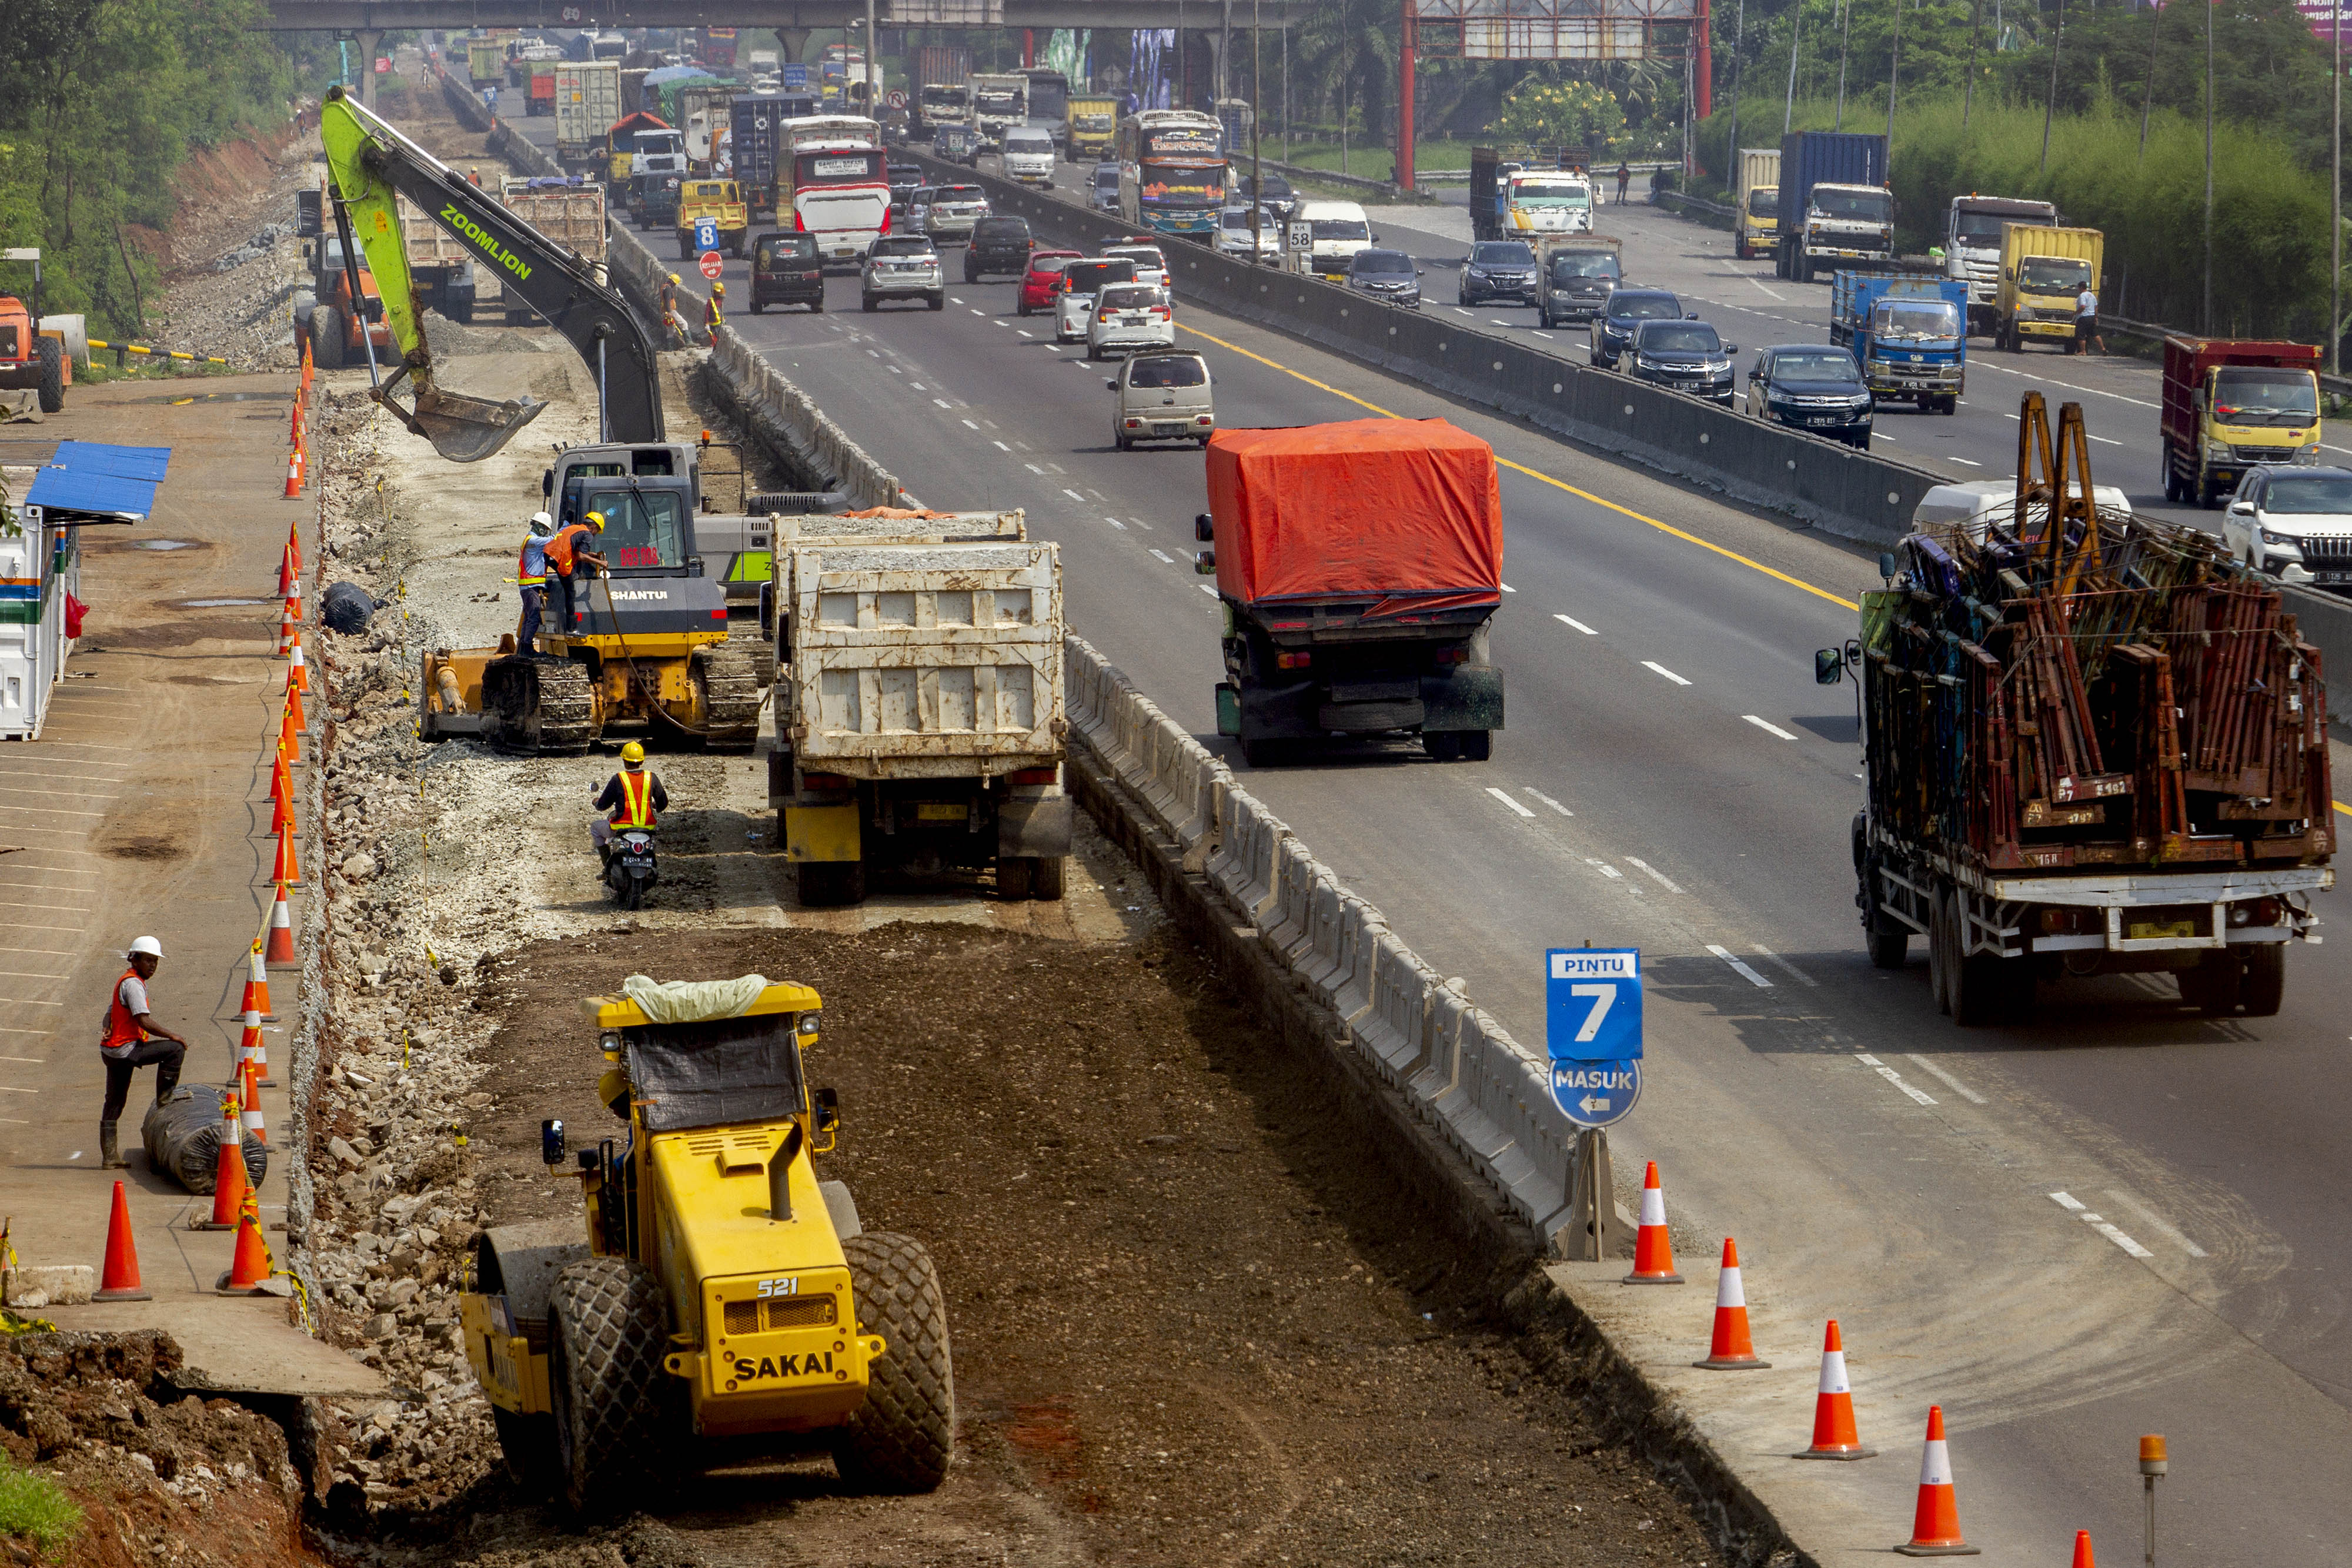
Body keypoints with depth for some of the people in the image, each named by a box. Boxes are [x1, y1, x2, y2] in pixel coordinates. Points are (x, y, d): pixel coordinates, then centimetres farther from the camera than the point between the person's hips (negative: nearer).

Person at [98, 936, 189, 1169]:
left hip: (112, 1051, 11)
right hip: (125, 1049, -11)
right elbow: (144, 1021, -22)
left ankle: (109, 1158, 15)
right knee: (175, 1049, -12)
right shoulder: (133, 984, -14)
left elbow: (109, 1016, 24)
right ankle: (165, 1098, -5)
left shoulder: (124, 982, 20)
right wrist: (172, 1036, -13)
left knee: (114, 1105, 12)